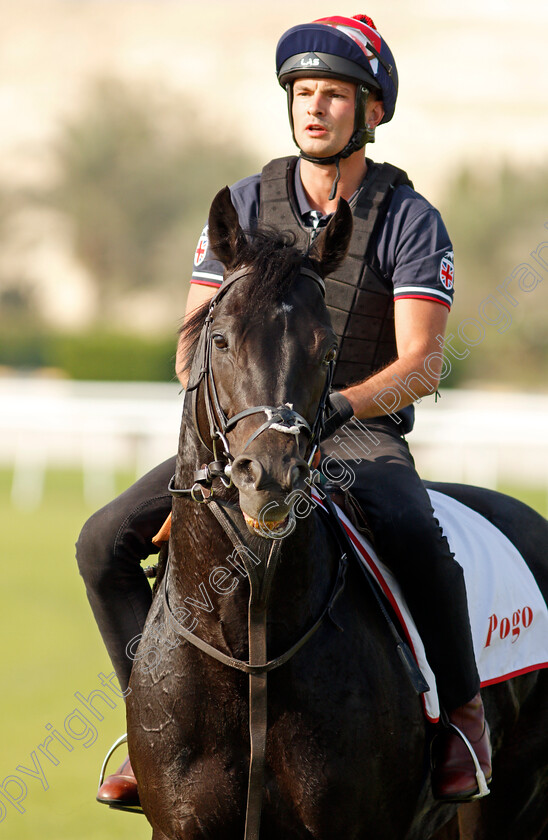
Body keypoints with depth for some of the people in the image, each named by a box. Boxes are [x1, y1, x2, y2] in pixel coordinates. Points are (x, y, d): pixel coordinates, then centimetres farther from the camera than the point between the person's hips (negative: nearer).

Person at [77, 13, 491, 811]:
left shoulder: (409, 220, -5)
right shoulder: (246, 205, 4)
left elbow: (420, 365, -13)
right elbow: (194, 345, 3)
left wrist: (336, 404, -31)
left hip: (363, 434, -4)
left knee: (417, 541, -36)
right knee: (107, 540, -15)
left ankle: (462, 712, -14)